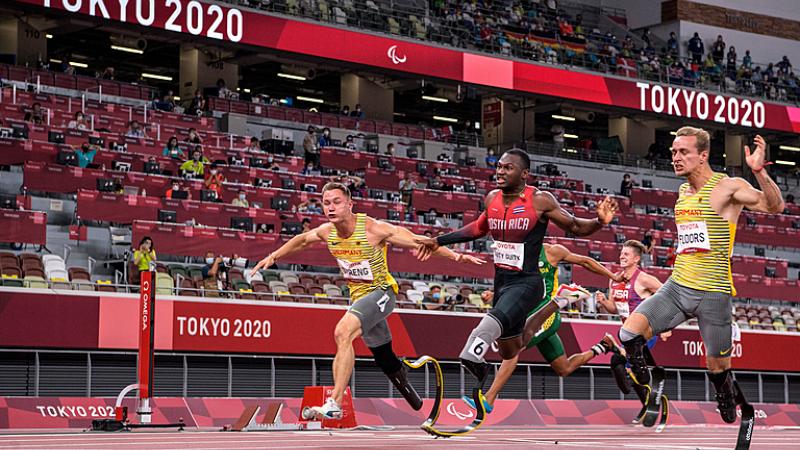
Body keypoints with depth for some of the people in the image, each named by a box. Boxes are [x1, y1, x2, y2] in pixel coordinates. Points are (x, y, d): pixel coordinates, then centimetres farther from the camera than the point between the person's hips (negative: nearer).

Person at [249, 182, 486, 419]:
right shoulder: (326, 232, -3)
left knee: (343, 333, -30)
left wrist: (455, 256, -24)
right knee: (385, 360, 15)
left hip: (381, 292, -6)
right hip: (358, 297, 6)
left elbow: (419, 242, -17)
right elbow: (301, 240, 21)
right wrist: (273, 256, 24)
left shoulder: (373, 228, -20)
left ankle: (334, 404, -35)